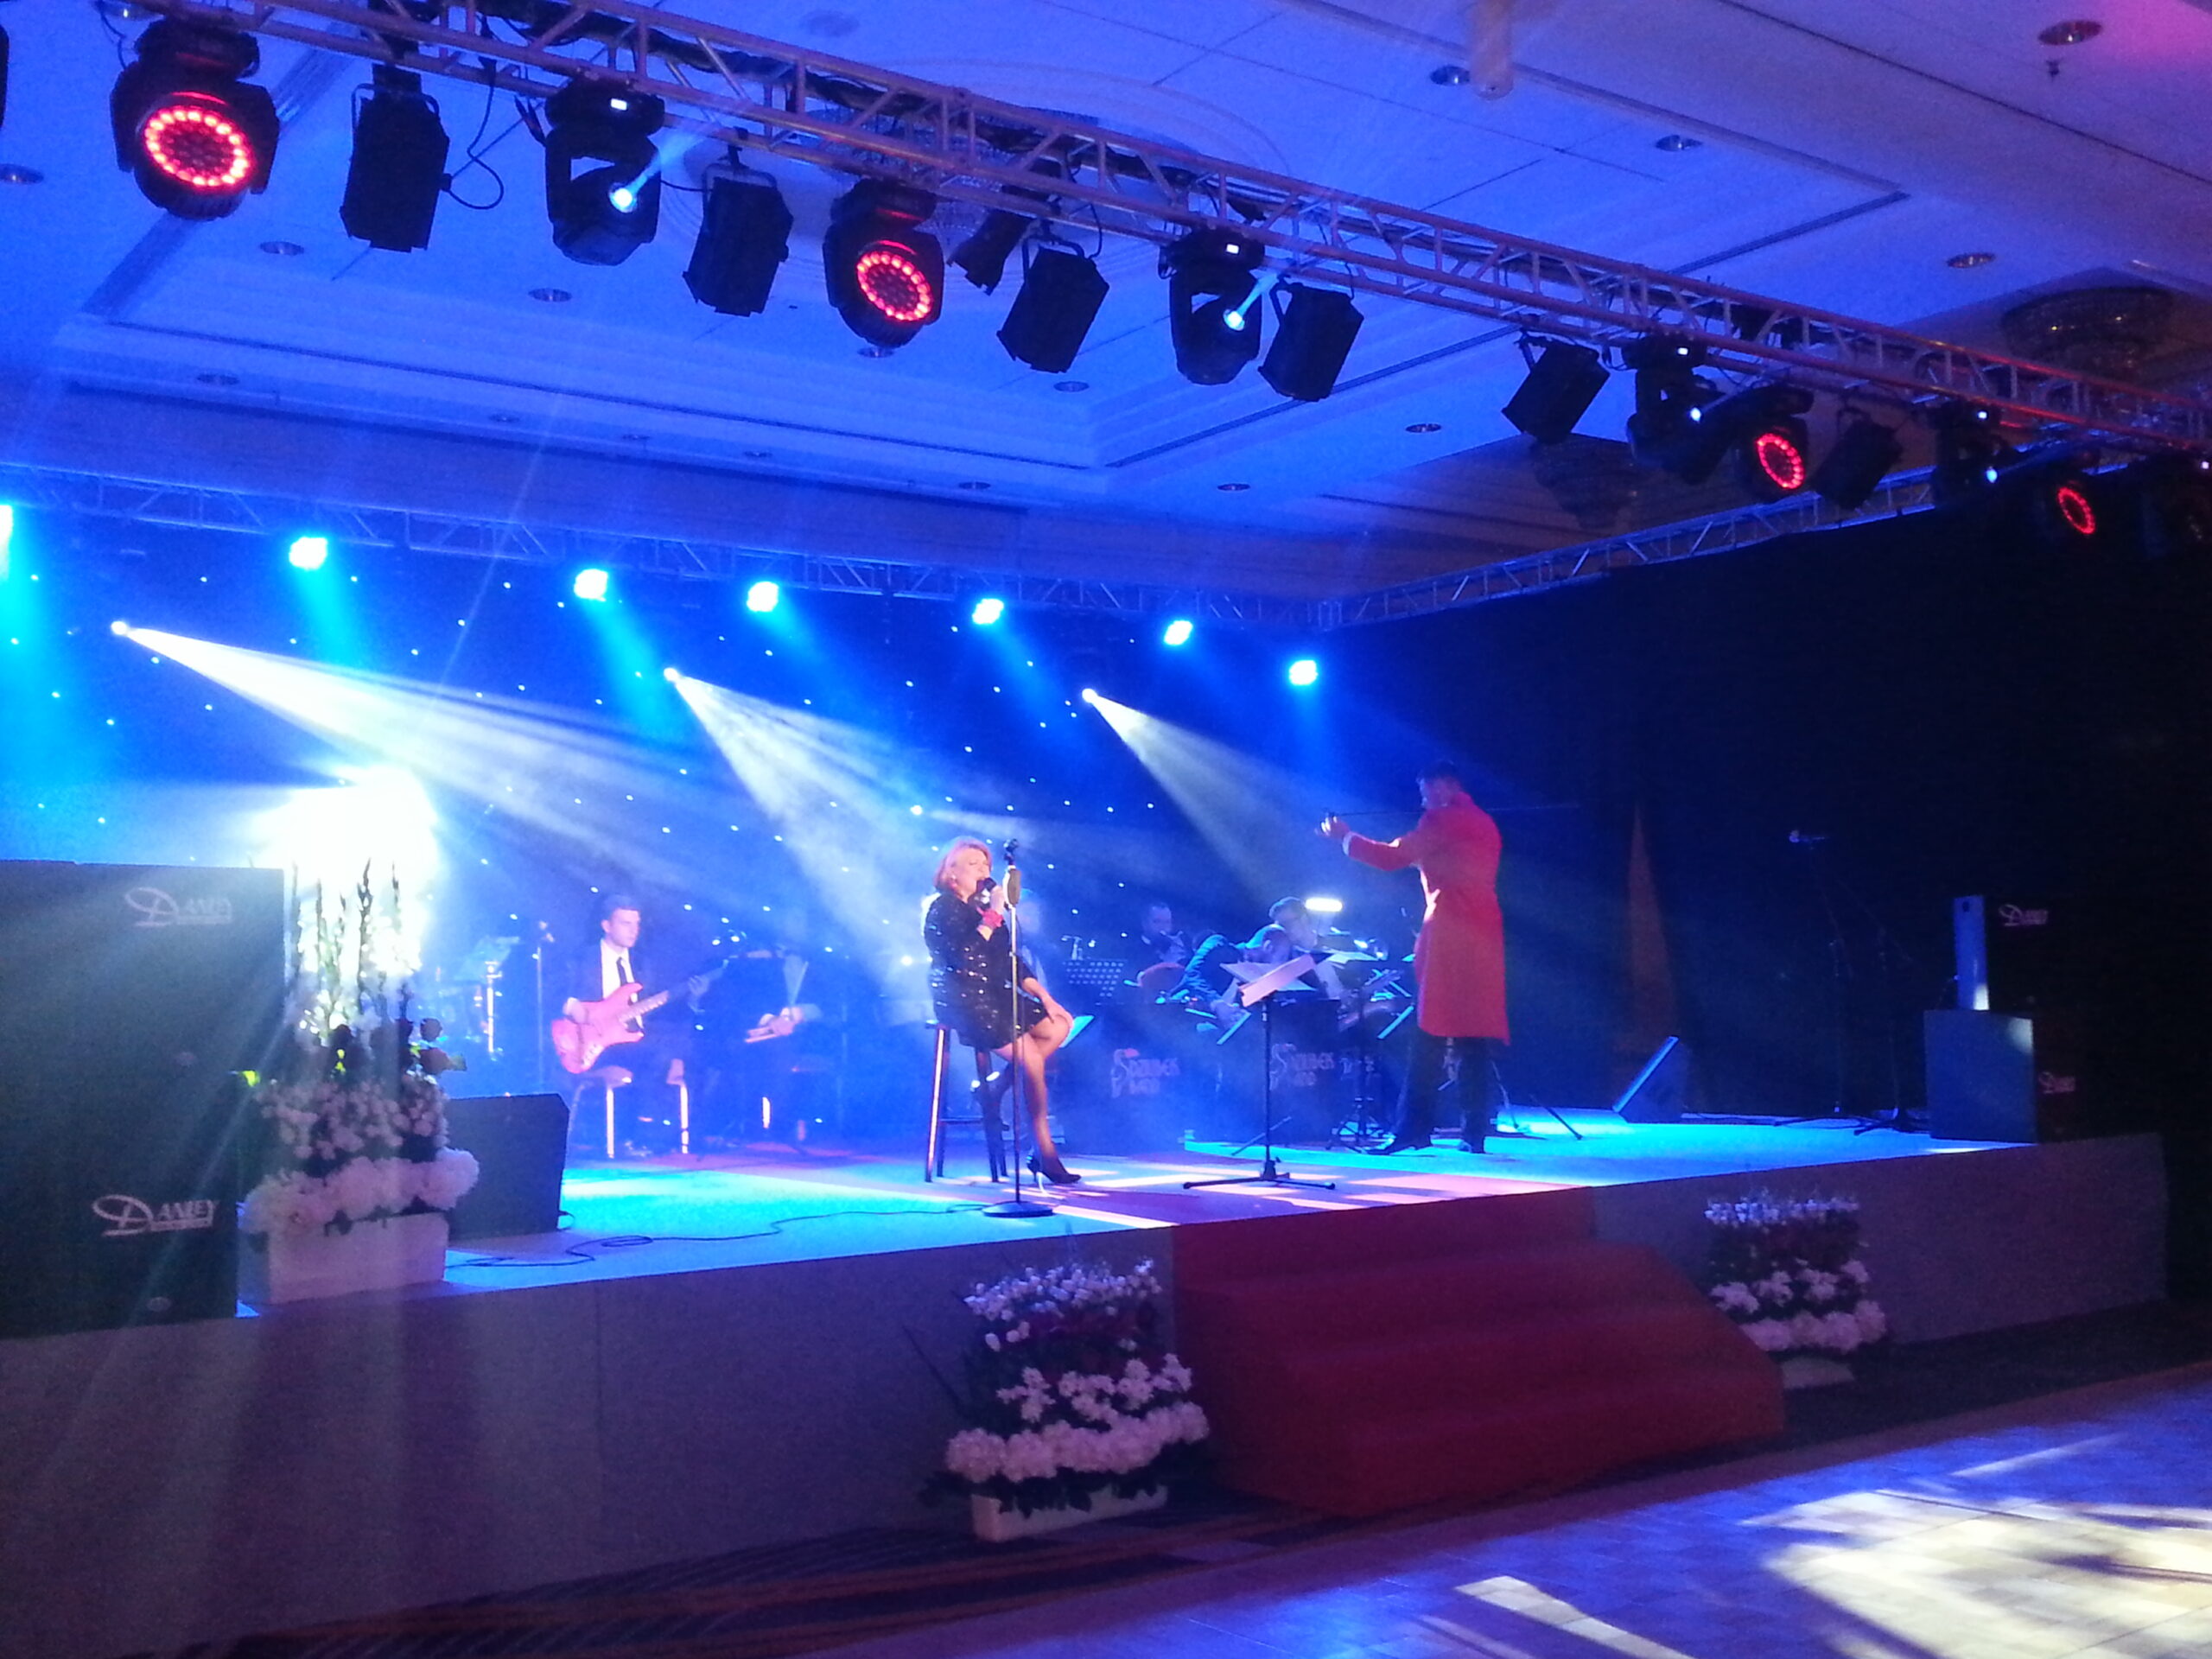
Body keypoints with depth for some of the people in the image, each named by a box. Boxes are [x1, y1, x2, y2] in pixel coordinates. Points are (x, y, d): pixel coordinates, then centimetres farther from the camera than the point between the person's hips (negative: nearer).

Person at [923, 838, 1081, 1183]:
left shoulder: (981, 905, 15)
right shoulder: (941, 908, -8)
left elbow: (1010, 960, 15)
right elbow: (962, 957, -23)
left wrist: (1043, 996, 7)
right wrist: (992, 917, -21)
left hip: (991, 996, 8)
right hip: (960, 1001, -8)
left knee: (1060, 1025, 0)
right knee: (1030, 1057, -20)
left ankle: (995, 1088, -3)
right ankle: (1045, 1153, -13)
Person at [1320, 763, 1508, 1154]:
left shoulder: (1442, 819, -5)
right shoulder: (1484, 823, 18)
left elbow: (1393, 857, -5)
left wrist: (1346, 837, 8)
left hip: (1449, 934, -7)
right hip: (1483, 936, 8)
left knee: (1430, 1035, -6)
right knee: (1477, 1034, 6)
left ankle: (1415, 1128, -8)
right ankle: (1477, 1129, 4)